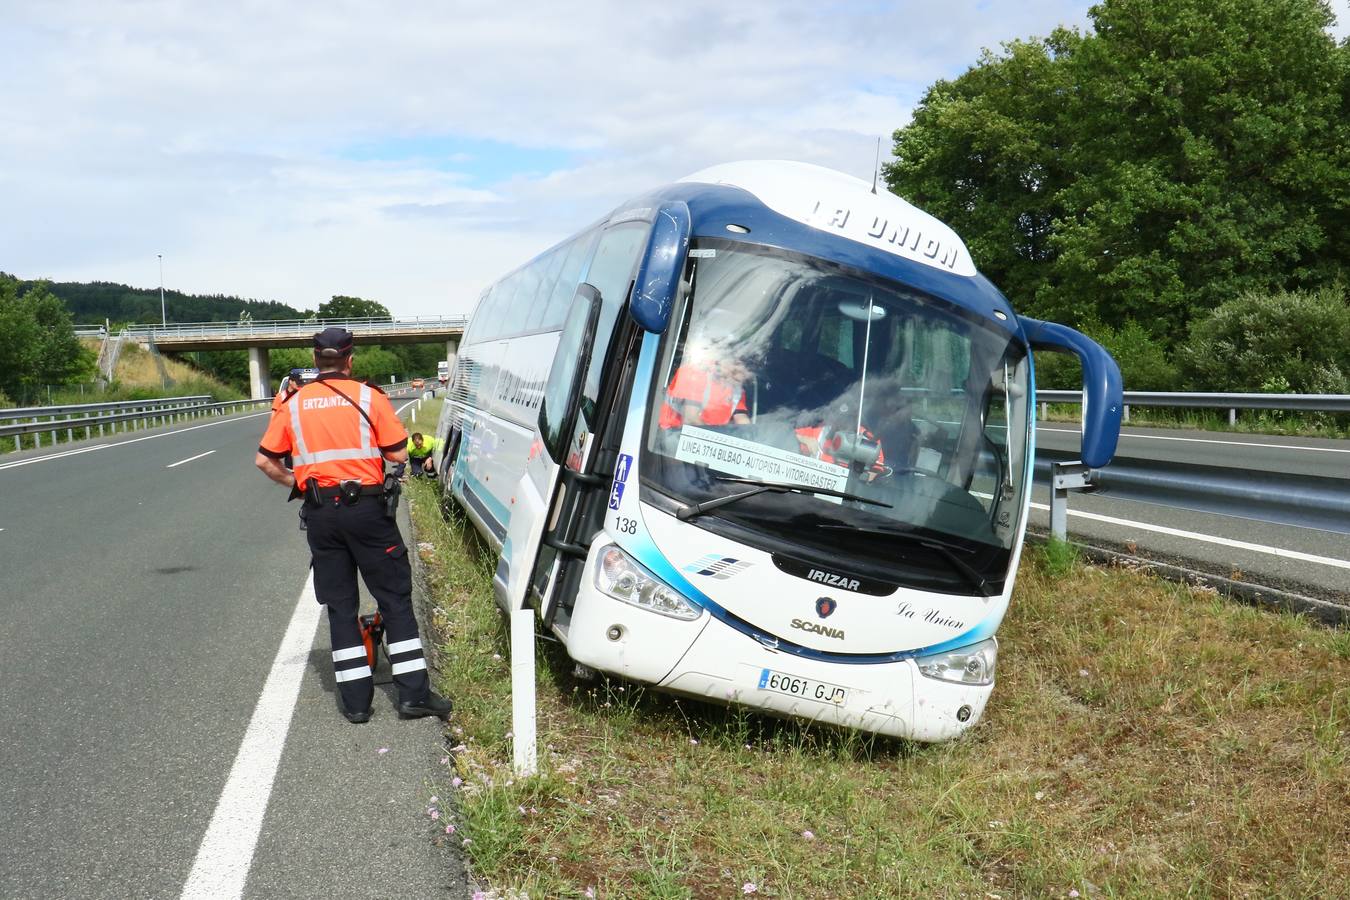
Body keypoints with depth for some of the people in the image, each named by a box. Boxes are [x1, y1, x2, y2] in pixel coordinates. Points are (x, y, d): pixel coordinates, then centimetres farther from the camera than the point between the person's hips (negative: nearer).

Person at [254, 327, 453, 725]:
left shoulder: (294, 404, 7)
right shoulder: (368, 397, -3)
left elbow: (264, 460, 6)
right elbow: (398, 455, -5)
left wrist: (292, 481, 23)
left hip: (320, 513, 3)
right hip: (366, 507, -3)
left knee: (340, 605, 11)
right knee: (395, 598, 4)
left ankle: (356, 700, 12)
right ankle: (413, 694, 3)